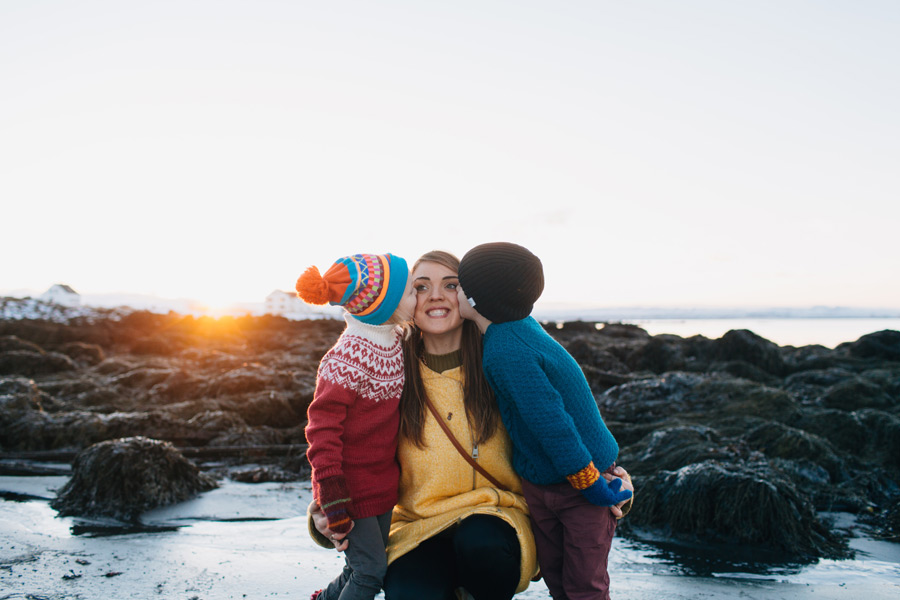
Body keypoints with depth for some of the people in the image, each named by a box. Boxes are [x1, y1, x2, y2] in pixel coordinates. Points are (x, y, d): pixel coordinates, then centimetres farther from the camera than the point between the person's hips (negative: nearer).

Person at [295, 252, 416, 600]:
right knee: (371, 572, -1)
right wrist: (332, 502, -22)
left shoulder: (395, 340, 0)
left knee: (367, 567, 18)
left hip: (382, 479, 8)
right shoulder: (345, 361, -25)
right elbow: (321, 431, -23)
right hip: (353, 487, -7)